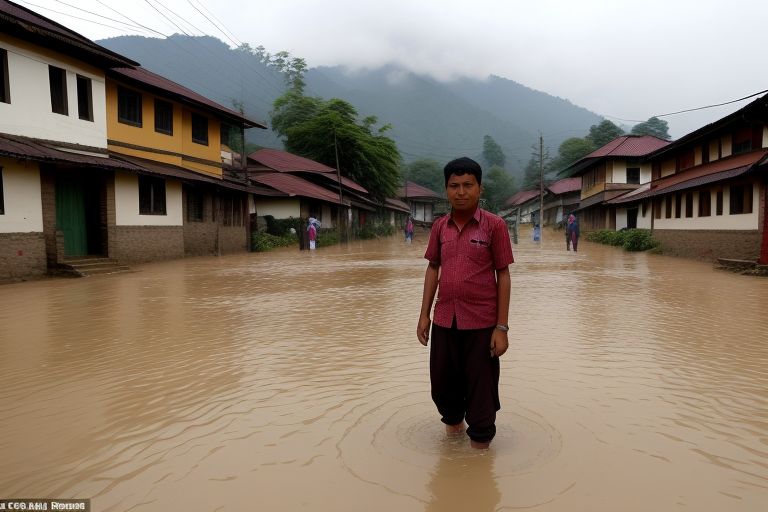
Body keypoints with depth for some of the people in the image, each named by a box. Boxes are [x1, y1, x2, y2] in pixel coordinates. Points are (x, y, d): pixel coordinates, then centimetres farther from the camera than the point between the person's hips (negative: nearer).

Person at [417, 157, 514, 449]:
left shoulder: (494, 225, -6)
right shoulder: (440, 227, 5)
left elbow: (503, 275, -5)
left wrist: (502, 327, -8)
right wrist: (424, 315, 7)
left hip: (481, 324, -4)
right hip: (444, 321, 4)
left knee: (481, 389, 7)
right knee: (442, 384, 17)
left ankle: (480, 442, 29)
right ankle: (453, 421, 46)